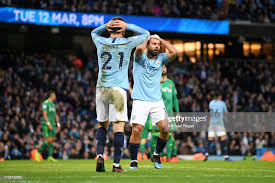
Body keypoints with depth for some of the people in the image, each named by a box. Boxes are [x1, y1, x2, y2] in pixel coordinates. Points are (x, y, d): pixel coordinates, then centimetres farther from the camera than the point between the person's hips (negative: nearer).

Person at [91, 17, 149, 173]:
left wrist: (105, 26, 13)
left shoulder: (101, 42, 7)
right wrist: (127, 26, 8)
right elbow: (145, 34, 17)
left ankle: (100, 156, -2)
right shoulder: (127, 43, 0)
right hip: (118, 89, -3)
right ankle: (116, 164, -10)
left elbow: (94, 33, 31)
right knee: (119, 125, -5)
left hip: (101, 88, 3)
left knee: (102, 124, 14)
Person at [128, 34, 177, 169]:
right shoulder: (140, 57, 1)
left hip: (157, 101, 3)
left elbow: (174, 52, -9)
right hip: (140, 101, -3)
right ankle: (133, 161, 4)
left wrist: (161, 40, 2)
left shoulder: (161, 58, 10)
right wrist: (147, 39, -3)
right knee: (136, 130, -11)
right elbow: (139, 48, -23)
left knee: (165, 129, -9)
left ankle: (156, 155, 13)